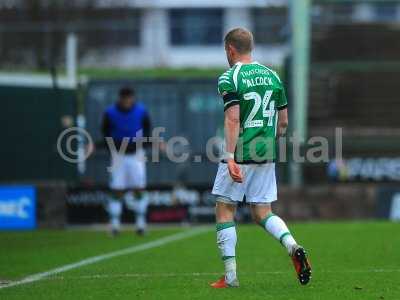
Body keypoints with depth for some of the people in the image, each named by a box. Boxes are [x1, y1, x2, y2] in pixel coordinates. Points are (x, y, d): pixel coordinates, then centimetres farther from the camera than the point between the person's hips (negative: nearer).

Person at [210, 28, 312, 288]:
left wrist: (230, 157, -21)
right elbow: (283, 122, 13)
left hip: (240, 154, -5)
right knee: (262, 212, 12)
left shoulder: (229, 78, -8)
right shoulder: (272, 76, 11)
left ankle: (230, 276, 2)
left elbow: (233, 120, -18)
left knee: (225, 210, 6)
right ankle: (293, 246, -14)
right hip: (267, 154, 6)